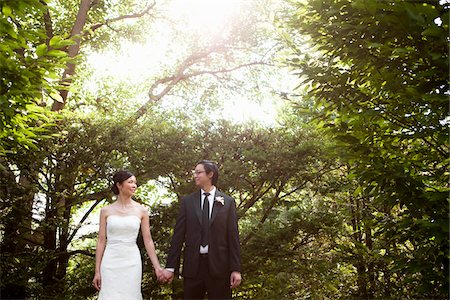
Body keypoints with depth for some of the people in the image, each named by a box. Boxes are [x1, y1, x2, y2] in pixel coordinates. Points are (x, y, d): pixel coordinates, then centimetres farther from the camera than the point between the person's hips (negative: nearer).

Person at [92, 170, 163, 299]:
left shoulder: (141, 210, 2)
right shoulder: (106, 211, 2)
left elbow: (148, 240, 3)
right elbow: (101, 241, 3)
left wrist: (157, 267, -1)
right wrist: (97, 271, 0)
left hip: (132, 262, 0)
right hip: (110, 263, 0)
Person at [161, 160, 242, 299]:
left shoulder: (227, 202, 2)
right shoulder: (187, 201, 5)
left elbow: (233, 237, 0)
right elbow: (178, 235, 2)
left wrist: (236, 269, -4)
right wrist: (170, 267, -2)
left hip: (219, 265, -1)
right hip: (193, 265, 1)